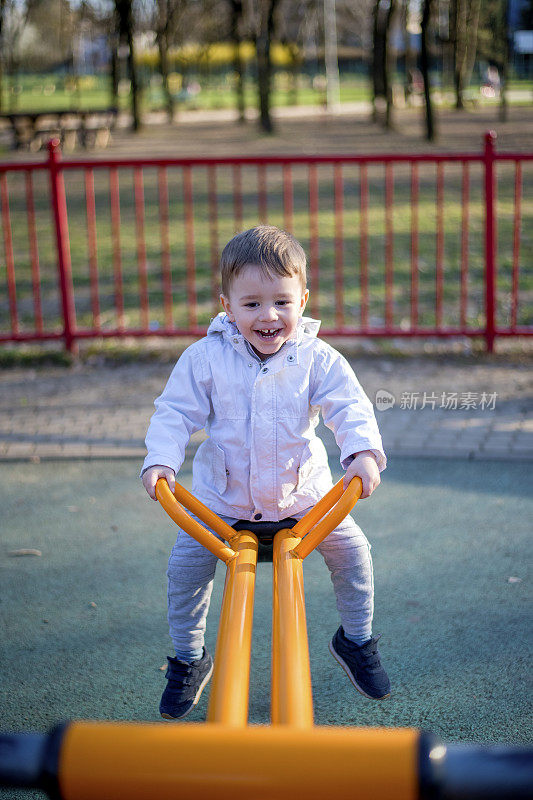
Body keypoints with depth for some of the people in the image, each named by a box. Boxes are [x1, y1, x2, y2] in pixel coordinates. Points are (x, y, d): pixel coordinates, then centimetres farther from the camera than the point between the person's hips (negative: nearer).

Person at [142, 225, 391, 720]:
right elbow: (175, 412, -9)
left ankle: (356, 640, 23)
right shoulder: (205, 358, -12)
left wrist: (363, 452, -38)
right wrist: (160, 460, -26)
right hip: (222, 496, 0)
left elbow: (351, 407, -18)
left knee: (351, 549, -5)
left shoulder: (318, 360, -12)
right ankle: (188, 660, 13)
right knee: (186, 563, -11)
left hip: (302, 491, 0)